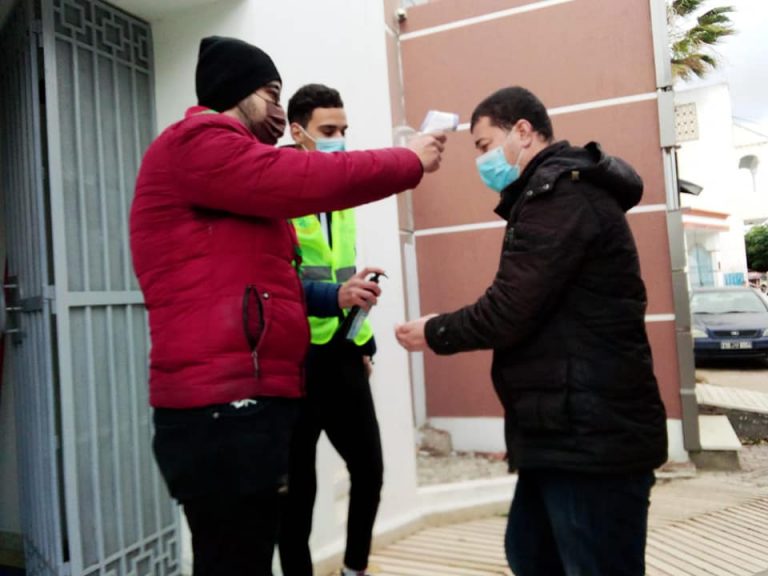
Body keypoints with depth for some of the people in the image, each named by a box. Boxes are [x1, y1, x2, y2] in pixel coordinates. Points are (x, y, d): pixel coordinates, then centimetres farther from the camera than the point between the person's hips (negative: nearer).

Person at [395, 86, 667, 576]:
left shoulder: (557, 193, -16)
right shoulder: (564, 190, 18)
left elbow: (509, 312, -20)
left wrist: (434, 333, -3)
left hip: (593, 438, -10)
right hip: (572, 433, 10)